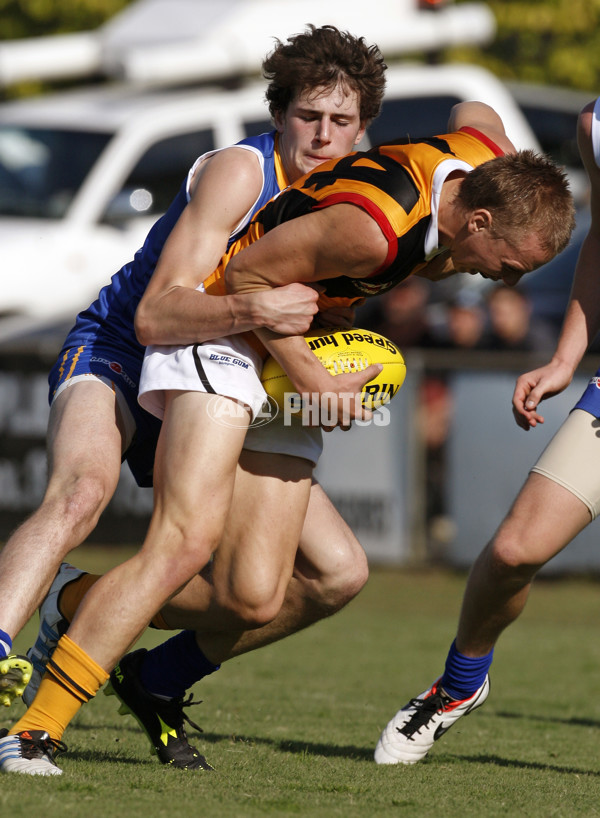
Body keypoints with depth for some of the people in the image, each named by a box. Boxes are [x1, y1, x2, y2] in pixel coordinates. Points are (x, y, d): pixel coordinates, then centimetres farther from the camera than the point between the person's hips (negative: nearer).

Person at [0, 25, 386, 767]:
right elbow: (155, 315, -28)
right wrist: (252, 311, -47)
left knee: (337, 572, -2)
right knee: (80, 490, -39)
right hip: (116, 360, -7)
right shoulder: (239, 173, -20)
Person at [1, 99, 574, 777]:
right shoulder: (373, 229, -32)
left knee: (253, 601, -6)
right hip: (222, 336, -9)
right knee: (187, 540, -27)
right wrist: (314, 380, -17)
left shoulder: (490, 154, -7)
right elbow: (246, 274, -21)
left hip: (297, 364, 9)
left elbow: (474, 112, 19)